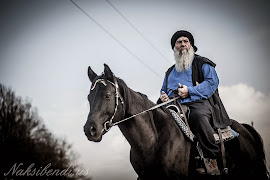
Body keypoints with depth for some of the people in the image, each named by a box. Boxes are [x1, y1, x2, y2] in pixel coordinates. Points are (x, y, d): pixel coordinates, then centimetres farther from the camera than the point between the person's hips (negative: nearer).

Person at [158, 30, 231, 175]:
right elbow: (164, 90, 37)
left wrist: (189, 91, -14)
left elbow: (212, 82, -2)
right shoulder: (171, 71, 31)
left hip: (198, 102, -5)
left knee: (198, 115, -40)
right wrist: (163, 97, 10)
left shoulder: (202, 63, 14)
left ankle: (212, 159, -31)